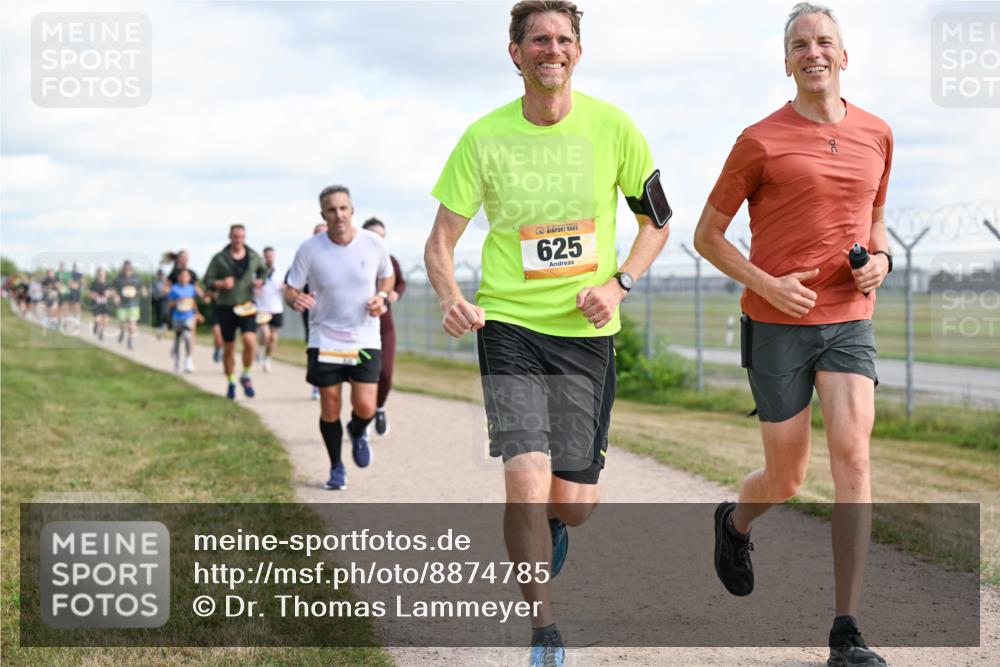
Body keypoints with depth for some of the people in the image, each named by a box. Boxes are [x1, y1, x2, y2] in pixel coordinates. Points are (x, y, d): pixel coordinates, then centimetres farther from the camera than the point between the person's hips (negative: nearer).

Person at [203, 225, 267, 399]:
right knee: (229, 348, 5)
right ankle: (231, 383, 22)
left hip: (246, 306, 1)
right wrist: (220, 284, -19)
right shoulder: (219, 258, 0)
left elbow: (263, 271, 24)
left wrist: (260, 281, 3)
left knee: (250, 341, -19)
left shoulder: (254, 257, 6)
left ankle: (246, 376, 3)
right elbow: (207, 280, 0)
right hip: (225, 307, 0)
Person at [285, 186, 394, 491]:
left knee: (365, 406, -10)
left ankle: (357, 433, 28)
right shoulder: (309, 249, -9)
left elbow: (386, 277, 14)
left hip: (365, 339, 0)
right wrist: (295, 299, -25)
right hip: (325, 338, 0)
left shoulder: (373, 243, -5)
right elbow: (290, 289, -1)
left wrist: (381, 297, -7)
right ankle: (336, 467, 26)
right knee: (330, 407, 3)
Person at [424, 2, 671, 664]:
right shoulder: (485, 137, -4)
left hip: (587, 331, 1)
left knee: (575, 501, 1)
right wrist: (452, 298, -20)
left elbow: (657, 221, 10)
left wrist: (619, 283, -7)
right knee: (527, 478, -17)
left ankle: (552, 527, 41)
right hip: (509, 324, -1)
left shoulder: (612, 127, -1)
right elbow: (441, 242, 1)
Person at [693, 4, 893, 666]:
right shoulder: (760, 141, -4)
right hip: (777, 325, -2)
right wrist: (769, 286, -13)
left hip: (849, 321, 2)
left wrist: (880, 258, 1)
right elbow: (707, 234, 2)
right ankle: (735, 522, 45)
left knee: (852, 452, -17)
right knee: (787, 480, 5)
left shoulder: (876, 135, 8)